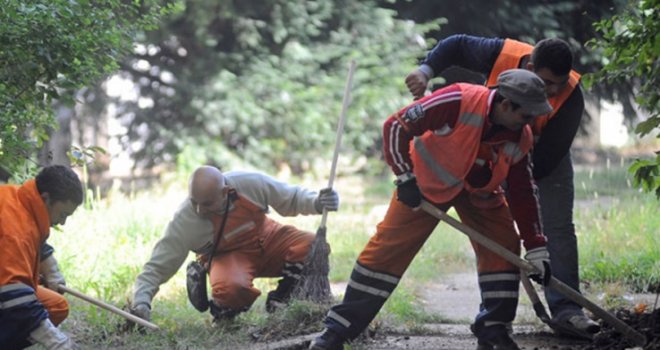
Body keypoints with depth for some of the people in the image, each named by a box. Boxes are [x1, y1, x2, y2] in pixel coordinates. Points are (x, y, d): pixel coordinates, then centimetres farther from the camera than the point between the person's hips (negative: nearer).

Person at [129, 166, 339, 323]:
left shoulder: (251, 183, -24)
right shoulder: (184, 221, -27)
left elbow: (292, 198, -7)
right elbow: (157, 267, -22)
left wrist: (316, 203, -26)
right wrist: (141, 302, -35)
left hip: (266, 239, 3)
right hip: (227, 255, -3)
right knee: (231, 289, -39)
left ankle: (278, 303, -1)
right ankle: (223, 314, 0)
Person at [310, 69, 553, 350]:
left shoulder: (519, 139, -15)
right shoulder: (460, 101, -33)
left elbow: (523, 194, -6)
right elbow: (396, 126, -27)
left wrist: (536, 248, -7)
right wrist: (405, 177, -24)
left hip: (479, 191, 5)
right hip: (426, 179, -5)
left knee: (503, 246, -9)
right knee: (388, 247, -10)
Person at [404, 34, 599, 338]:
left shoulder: (570, 96, -34)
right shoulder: (500, 55, -32)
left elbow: (549, 154, -30)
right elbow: (456, 45, -13)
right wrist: (426, 71, -29)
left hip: (547, 161, -1)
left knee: (559, 229, -10)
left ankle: (566, 312, -11)